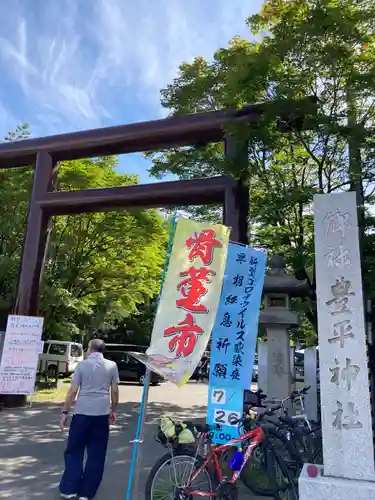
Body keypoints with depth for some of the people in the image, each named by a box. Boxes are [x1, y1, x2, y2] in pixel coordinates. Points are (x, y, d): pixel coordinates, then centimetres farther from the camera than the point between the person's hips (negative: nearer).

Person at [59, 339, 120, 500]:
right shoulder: (112, 366, 2)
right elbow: (115, 391, 4)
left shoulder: (82, 364, -1)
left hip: (82, 413, -1)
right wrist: (113, 411, 16)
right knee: (96, 454, 11)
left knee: (74, 451, 15)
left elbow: (73, 391, -3)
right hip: (102, 414, 1)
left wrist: (65, 412, 5)